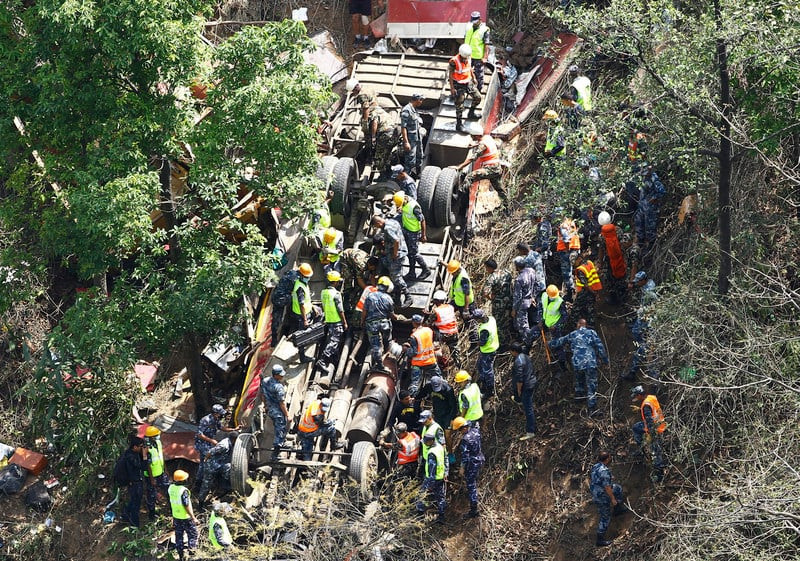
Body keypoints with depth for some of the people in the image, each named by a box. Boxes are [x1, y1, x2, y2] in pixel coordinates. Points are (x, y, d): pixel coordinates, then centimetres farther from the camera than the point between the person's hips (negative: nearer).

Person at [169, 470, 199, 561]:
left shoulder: (171, 488, -7)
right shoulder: (183, 491, -28)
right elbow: (187, 506, -24)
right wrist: (193, 518, -15)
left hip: (176, 516, 7)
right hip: (186, 517, -7)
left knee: (179, 536, 18)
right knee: (192, 535, 14)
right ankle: (191, 552, 13)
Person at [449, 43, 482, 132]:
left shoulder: (468, 58, -6)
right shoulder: (454, 61, -25)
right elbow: (450, 74, -18)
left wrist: (473, 77, 20)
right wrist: (452, 88, -17)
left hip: (468, 82, 7)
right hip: (458, 85, -7)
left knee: (478, 97, 12)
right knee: (459, 105, -1)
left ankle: (471, 113, 36)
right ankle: (459, 124, 12)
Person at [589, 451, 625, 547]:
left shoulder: (595, 466, -3)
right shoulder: (605, 471, -31)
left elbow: (590, 479, 11)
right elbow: (607, 487, -29)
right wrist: (613, 499, -17)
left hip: (594, 492, 9)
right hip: (602, 497, -9)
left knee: (618, 488, 28)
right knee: (605, 518, 6)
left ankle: (618, 509, 45)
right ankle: (600, 540, 14)